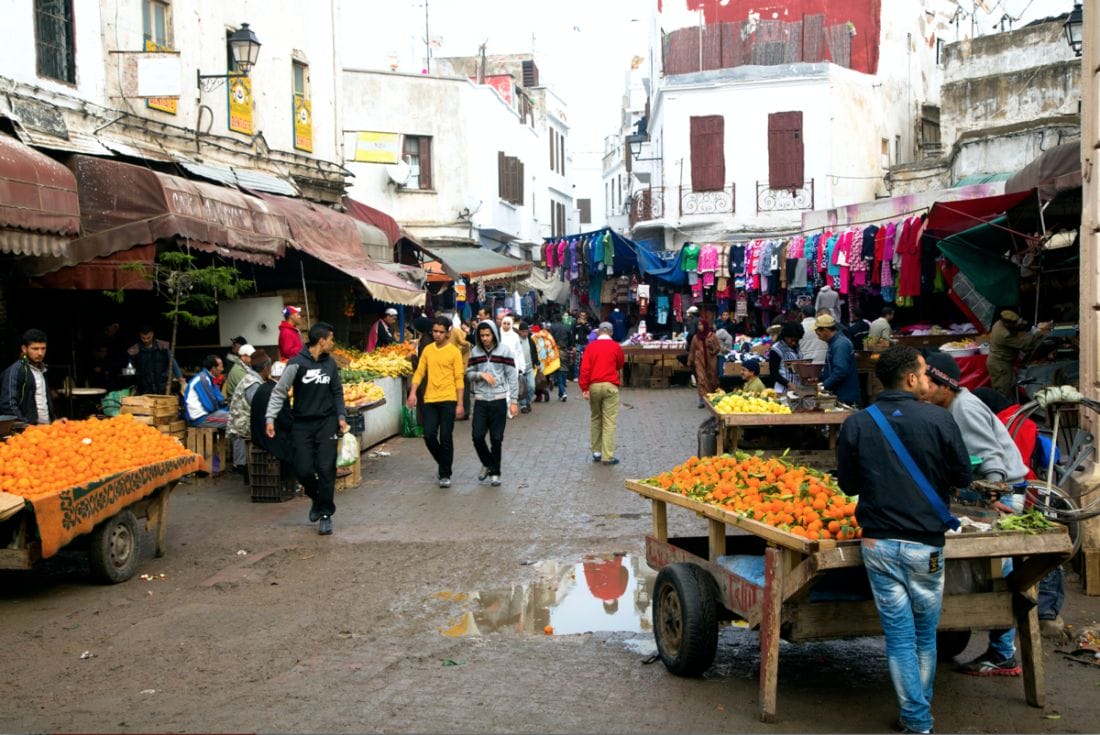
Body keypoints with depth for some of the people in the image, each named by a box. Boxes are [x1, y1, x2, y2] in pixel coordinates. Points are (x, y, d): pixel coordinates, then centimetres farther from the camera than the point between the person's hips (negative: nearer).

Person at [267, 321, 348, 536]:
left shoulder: (330, 363, 6)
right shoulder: (297, 363, -8)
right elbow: (279, 391, -6)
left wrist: (341, 417, 5)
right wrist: (270, 418, -13)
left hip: (326, 423, 2)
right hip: (302, 424, -2)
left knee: (326, 469, -5)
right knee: (303, 470, -3)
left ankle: (326, 514, 5)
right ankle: (317, 498, 27)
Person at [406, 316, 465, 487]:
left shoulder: (454, 351, -3)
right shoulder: (427, 350, 9)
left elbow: (459, 378, -4)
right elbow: (419, 372, 9)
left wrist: (460, 404, -7)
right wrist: (413, 392, -5)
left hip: (448, 400, -4)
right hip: (429, 400, 4)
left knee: (445, 437, -2)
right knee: (429, 435, 1)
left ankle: (445, 474, 7)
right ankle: (442, 462, 26)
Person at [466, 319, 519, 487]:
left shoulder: (504, 351, -2)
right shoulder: (475, 352, 5)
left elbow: (512, 377, -1)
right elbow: (469, 374, 10)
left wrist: (514, 401, -5)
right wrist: (481, 374, -12)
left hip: (499, 400, -2)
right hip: (480, 400, 2)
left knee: (496, 438, 2)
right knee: (477, 436, -5)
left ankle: (495, 473, 15)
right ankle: (487, 463, 21)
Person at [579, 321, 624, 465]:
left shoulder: (591, 347, 3)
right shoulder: (616, 347, 0)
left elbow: (584, 369, -5)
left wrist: (584, 388, -5)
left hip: (593, 386, 3)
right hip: (610, 386, -2)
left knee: (596, 419, 17)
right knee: (609, 422, -2)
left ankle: (596, 452, 19)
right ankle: (608, 456, -6)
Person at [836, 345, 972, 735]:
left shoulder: (855, 425, -3)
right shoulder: (938, 419, -10)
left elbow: (848, 485, 6)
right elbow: (963, 477, -1)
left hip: (878, 543, 1)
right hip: (925, 544, -1)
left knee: (899, 634, 7)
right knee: (925, 633, 16)